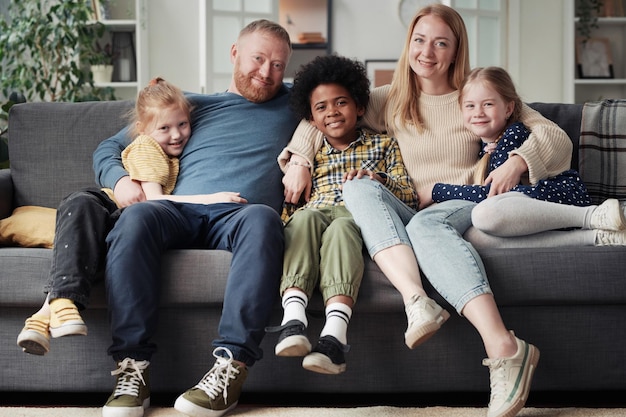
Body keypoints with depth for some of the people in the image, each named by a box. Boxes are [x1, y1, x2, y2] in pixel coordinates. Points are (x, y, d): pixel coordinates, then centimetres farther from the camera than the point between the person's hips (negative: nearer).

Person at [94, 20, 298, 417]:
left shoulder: (292, 103, 29)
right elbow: (108, 148, 31)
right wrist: (120, 179, 5)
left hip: (239, 215, -1)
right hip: (182, 211, 1)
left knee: (262, 219, -39)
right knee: (136, 217, -35)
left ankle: (232, 365, -45)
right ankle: (133, 369, -38)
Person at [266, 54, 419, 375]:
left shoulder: (382, 145, 27)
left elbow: (410, 198, 13)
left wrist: (378, 180, -6)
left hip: (359, 215, -2)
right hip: (315, 213, 2)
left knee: (340, 227, -39)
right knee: (303, 218, -36)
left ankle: (335, 333, -60)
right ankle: (293, 317, -54)